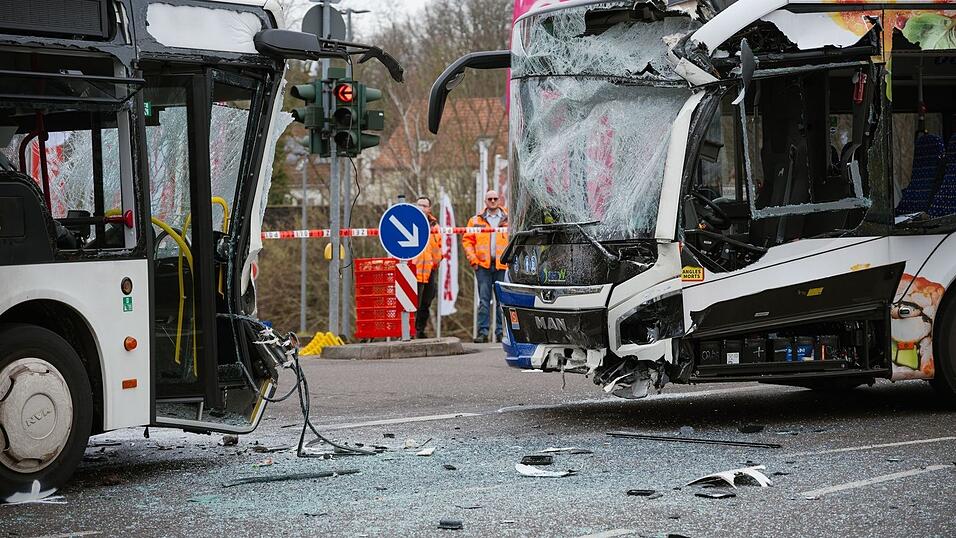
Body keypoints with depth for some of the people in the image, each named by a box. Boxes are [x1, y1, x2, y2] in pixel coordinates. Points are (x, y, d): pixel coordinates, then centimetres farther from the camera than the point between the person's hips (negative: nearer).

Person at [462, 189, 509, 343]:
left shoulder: (508, 220, 7)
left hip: (502, 265, -1)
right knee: (484, 300, 0)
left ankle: (501, 331, 6)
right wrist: (472, 257, -2)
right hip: (483, 265, 1)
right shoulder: (476, 220, 10)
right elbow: (467, 240, 10)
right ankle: (482, 332, 1)